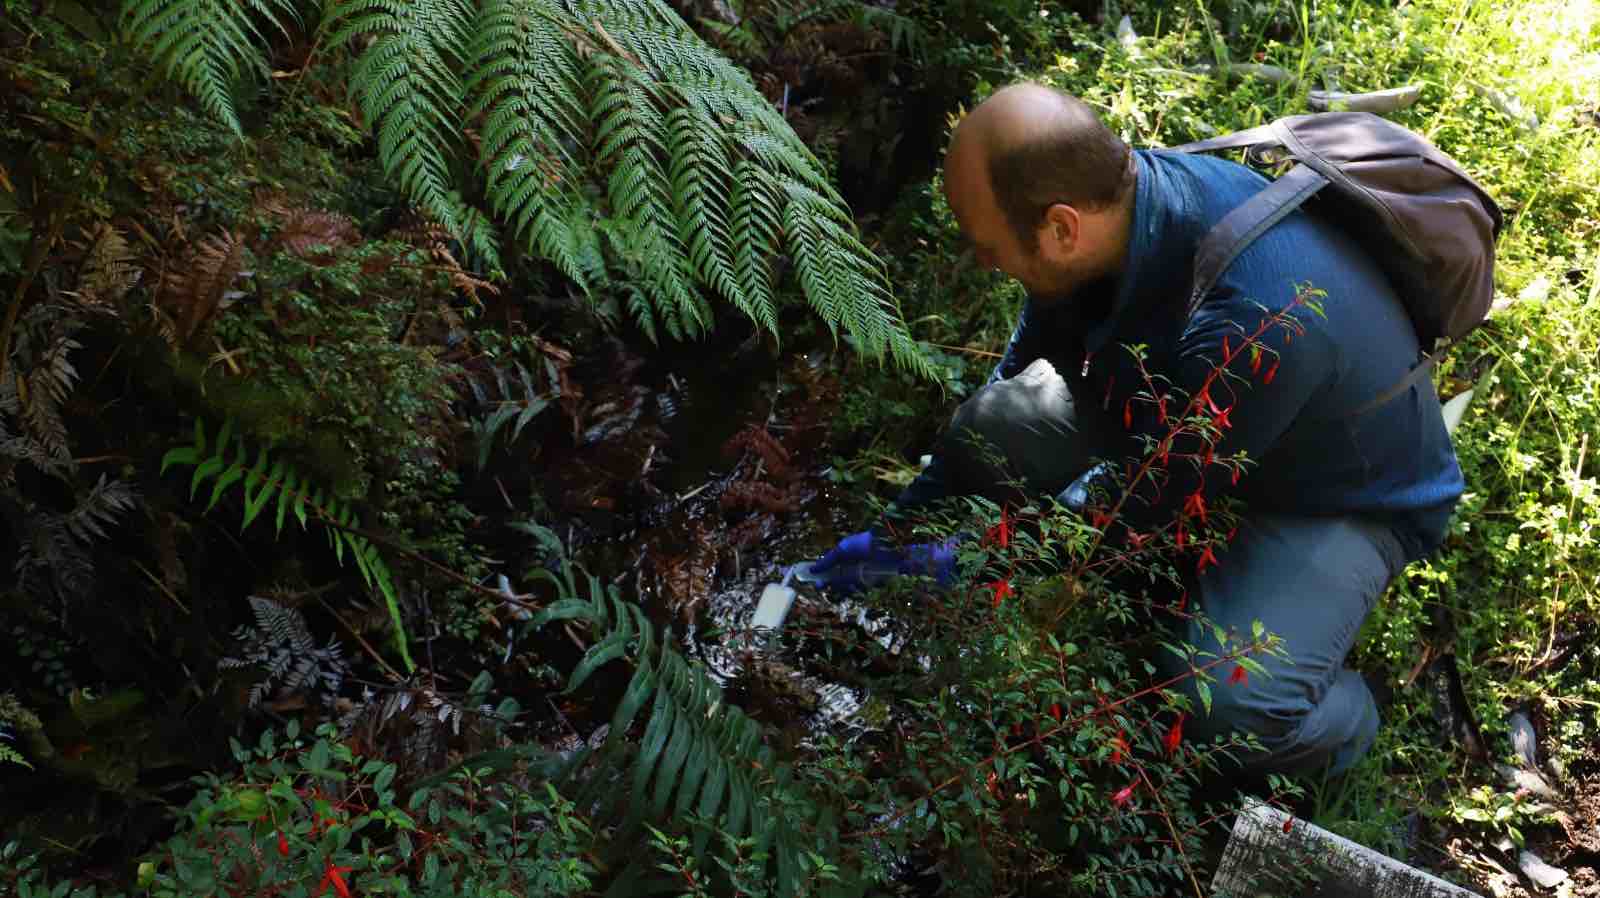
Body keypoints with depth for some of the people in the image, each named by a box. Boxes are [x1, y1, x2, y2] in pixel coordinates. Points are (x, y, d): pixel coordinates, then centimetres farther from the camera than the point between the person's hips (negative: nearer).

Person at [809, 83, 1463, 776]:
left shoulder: (1256, 322, -43)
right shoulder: (1116, 192, -20)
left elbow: (1147, 501, -27)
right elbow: (1025, 367, -3)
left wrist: (955, 562, -16)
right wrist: (907, 517, 0)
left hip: (1349, 501, -6)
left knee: (1232, 703, -32)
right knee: (990, 425, -15)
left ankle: (1337, 723, 6)